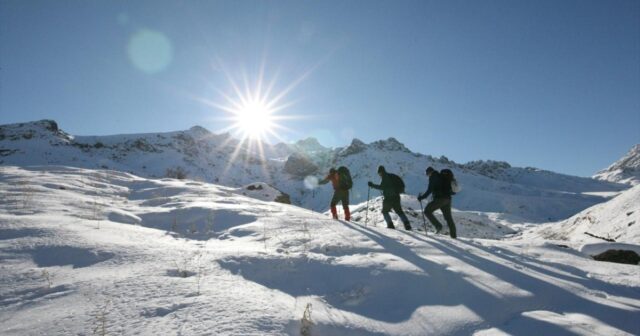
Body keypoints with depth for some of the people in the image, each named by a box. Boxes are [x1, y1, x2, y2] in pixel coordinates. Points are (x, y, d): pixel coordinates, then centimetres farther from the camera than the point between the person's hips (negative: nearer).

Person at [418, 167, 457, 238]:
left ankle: (438, 226, -10)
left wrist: (421, 197, -5)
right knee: (448, 217, 14)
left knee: (427, 211, 1)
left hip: (439, 199, -8)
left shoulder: (433, 177, -3)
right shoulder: (442, 176, 21)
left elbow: (429, 190, -10)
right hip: (447, 199, 8)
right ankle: (453, 234, 15)